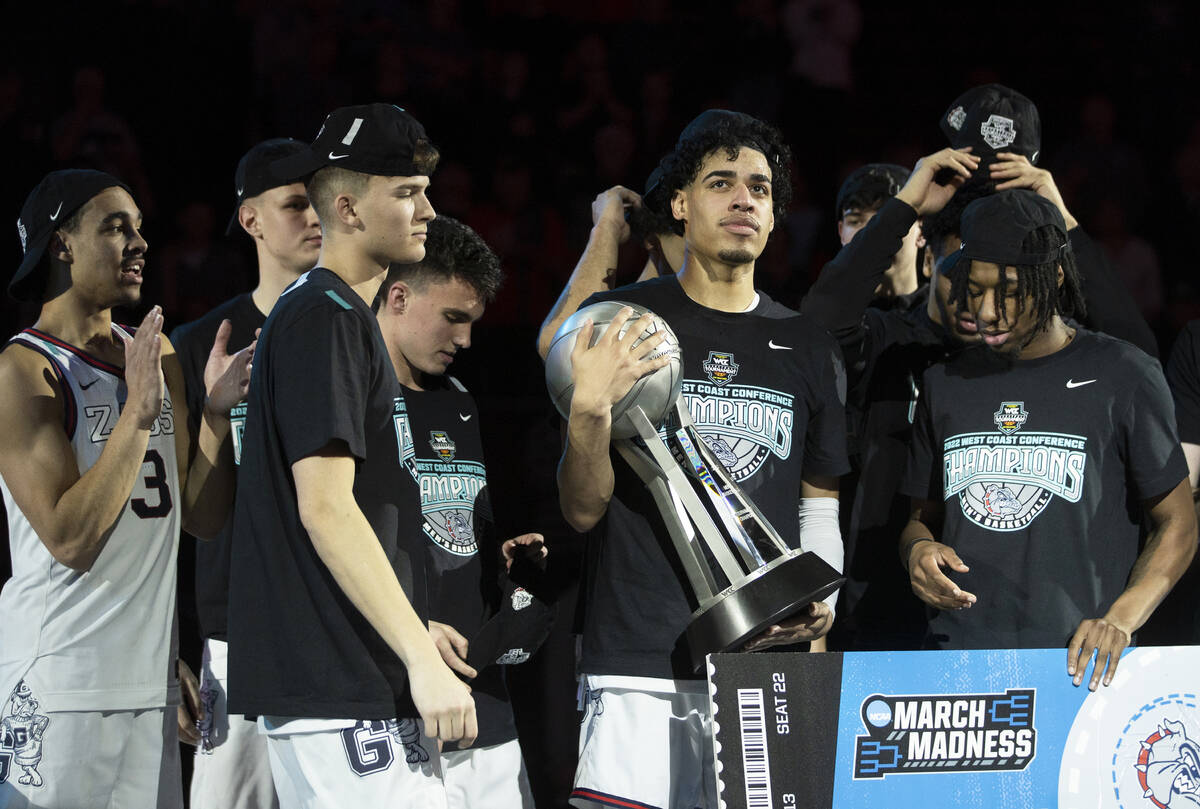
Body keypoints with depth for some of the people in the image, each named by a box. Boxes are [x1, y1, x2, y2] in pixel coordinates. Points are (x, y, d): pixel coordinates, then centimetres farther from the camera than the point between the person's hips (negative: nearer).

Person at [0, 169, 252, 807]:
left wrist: (217, 408, 0)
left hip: (149, 680, 7)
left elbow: (201, 517, 14)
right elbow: (70, 539, -16)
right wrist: (137, 410, -18)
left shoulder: (156, 356, 14)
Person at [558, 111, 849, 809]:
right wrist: (590, 410, -17)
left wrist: (820, 598, 0)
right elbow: (583, 510, 1)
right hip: (642, 665, -3)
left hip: (771, 656, 3)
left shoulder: (806, 347, 14)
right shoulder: (623, 324, 4)